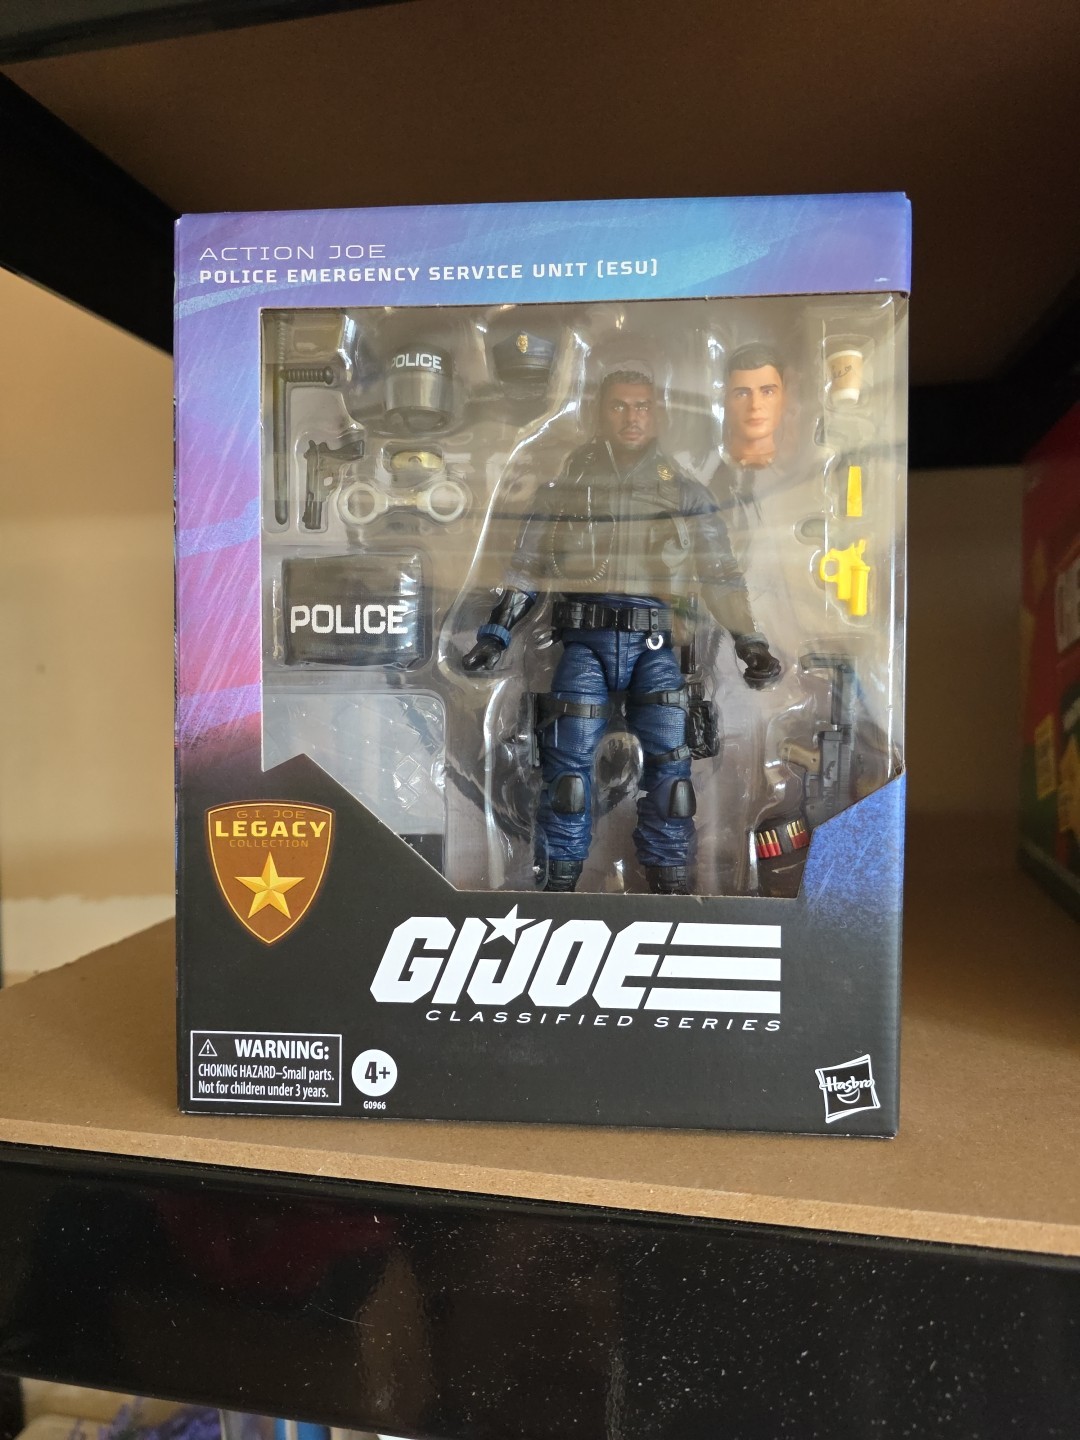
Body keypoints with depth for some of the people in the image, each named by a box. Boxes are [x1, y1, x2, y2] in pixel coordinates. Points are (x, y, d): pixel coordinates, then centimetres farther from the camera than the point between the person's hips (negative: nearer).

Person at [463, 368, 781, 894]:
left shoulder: (684, 491, 13)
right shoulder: (565, 485, 12)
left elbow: (720, 573, 11)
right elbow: (527, 568, 14)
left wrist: (751, 642, 4)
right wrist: (496, 631, 5)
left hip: (655, 642, 1)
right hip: (584, 639, 0)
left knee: (669, 756, -14)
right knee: (569, 757, -14)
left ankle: (670, 881, -2)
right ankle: (559, 880, -1)